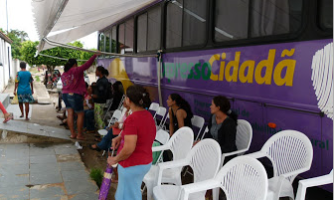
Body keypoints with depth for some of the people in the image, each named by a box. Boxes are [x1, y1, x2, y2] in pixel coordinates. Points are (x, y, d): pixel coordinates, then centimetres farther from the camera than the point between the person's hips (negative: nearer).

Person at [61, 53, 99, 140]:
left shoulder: (63, 74, 13)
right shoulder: (76, 70, -8)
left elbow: (65, 85, 15)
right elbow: (87, 64, -11)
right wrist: (95, 55, -6)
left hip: (65, 94, 7)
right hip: (75, 95, -7)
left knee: (70, 114, 8)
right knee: (81, 114, 4)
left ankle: (72, 134, 11)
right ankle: (79, 135, 6)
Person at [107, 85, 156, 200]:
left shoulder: (132, 119, -27)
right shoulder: (147, 115, 2)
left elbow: (129, 148, -29)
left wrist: (115, 160, -12)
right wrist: (120, 137, 4)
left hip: (132, 165, -9)